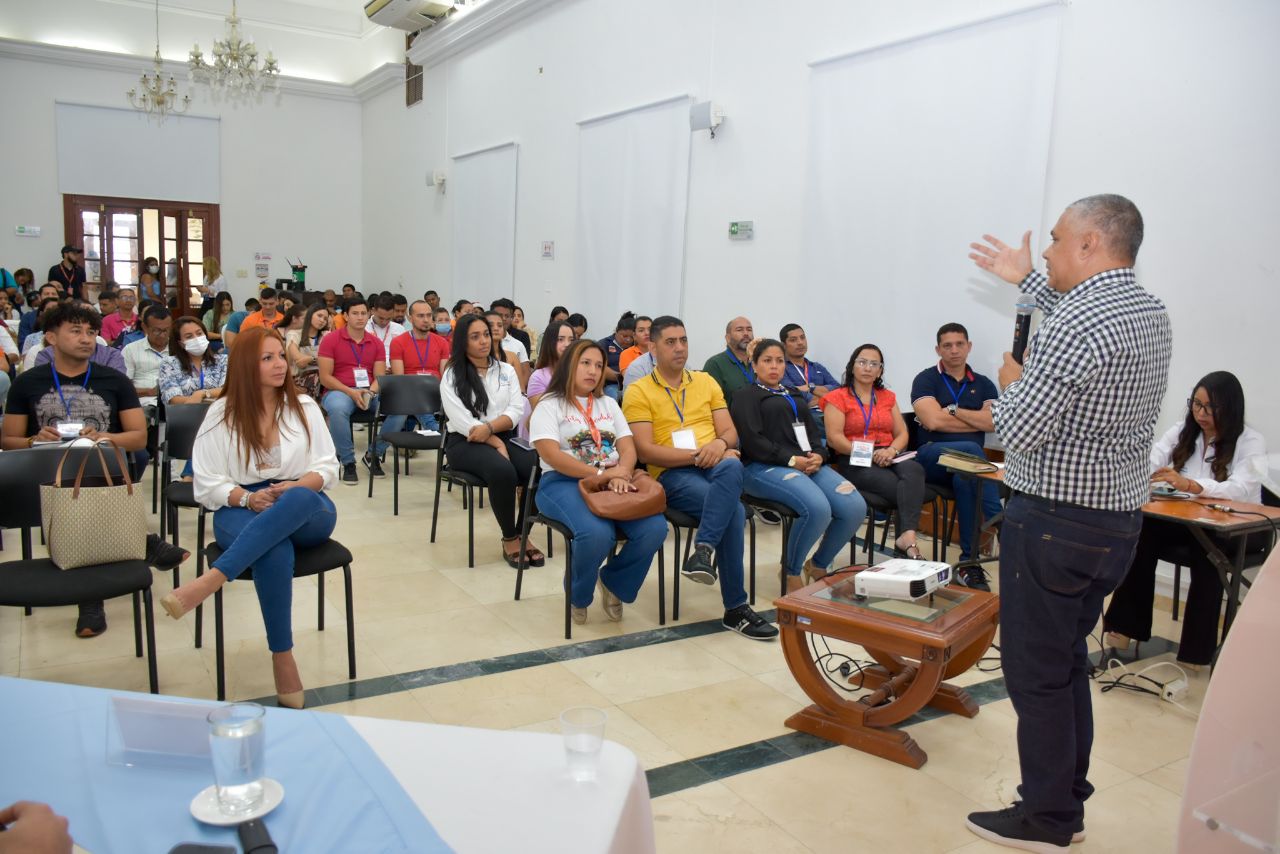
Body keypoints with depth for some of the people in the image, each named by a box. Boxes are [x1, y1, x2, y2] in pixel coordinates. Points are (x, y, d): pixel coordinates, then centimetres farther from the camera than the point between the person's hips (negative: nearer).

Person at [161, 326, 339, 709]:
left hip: (307, 510, 1)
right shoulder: (222, 413, 4)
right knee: (275, 552, -39)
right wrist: (248, 497, -18)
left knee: (297, 499, -40)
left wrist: (296, 486, -14)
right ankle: (283, 660, -32)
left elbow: (328, 467, 7)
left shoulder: (304, 406, 9)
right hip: (242, 509, -1)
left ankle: (211, 580, -45)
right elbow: (207, 484, 1)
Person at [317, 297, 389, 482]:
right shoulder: (330, 340, 1)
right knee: (338, 409, -40)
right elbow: (325, 377, -4)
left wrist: (370, 392, -16)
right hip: (339, 391, -3)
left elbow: (380, 376, 7)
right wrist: (351, 392, -18)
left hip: (369, 392, 3)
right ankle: (348, 462, -20)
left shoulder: (376, 343, 12)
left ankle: (373, 455, -2)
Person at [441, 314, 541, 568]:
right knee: (503, 471, -35)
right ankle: (509, 539, -16)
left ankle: (523, 534, -8)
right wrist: (497, 444, -17)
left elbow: (516, 410, 1)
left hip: (505, 438, 4)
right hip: (464, 442, -4)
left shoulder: (506, 370, 13)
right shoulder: (451, 376, 1)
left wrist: (490, 427, -17)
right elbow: (462, 421, -10)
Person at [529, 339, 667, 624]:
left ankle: (613, 582, 4)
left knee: (655, 528, -25)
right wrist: (601, 474, -18)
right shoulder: (549, 406, 4)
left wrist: (621, 474, -14)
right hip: (565, 482, -5)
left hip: (614, 481, 5)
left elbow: (628, 448, 10)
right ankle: (577, 595, -2)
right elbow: (552, 455, -11)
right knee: (597, 534, -36)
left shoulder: (609, 404, 22)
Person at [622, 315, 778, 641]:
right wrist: (698, 454, -17)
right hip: (672, 473, -4)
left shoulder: (706, 381, 18)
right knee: (733, 510, -32)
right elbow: (645, 451, -7)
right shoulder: (638, 391, 3)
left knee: (732, 465, -37)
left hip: (717, 466, 4)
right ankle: (735, 608, -24)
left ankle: (704, 550, -36)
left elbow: (730, 432, 13)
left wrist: (720, 444, -13)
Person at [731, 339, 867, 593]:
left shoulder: (795, 396, 30)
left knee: (855, 507, -18)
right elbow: (752, 440, -6)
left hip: (808, 463, 7)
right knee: (818, 508, -33)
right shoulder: (746, 396, 8)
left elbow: (814, 432, 20)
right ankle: (791, 573, -9)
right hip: (764, 467, -6)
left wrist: (817, 455, -3)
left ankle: (818, 565, 5)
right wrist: (791, 460, -15)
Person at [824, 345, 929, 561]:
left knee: (914, 470, -32)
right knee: (899, 486, -31)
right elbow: (834, 438, -6)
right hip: (854, 463, -4)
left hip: (888, 458, 4)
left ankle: (907, 537, -47)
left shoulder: (888, 397, 23)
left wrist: (891, 450, -9)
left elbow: (902, 434, 14)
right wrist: (867, 453, -17)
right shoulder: (837, 398, 7)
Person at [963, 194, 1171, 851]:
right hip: (1120, 519, 9)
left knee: (1037, 673, 4)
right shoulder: (1152, 313, 8)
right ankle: (1068, 798, 33)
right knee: (1068, 660, 20)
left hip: (1056, 521, -9)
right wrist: (1027, 281, 34)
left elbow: (1020, 431, -22)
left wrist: (1010, 383, -2)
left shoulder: (1076, 320, -22)